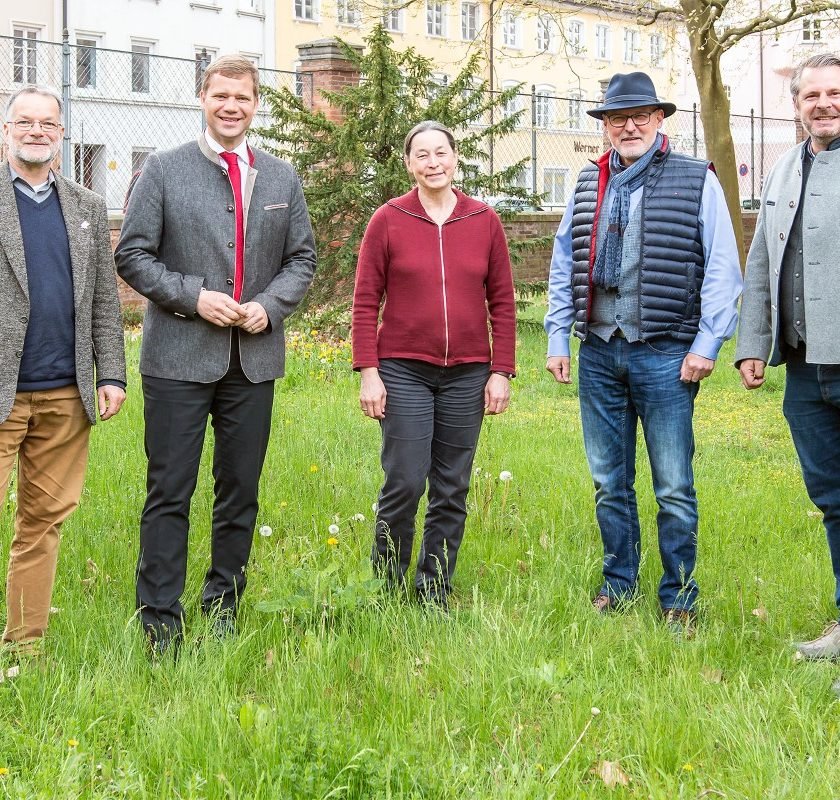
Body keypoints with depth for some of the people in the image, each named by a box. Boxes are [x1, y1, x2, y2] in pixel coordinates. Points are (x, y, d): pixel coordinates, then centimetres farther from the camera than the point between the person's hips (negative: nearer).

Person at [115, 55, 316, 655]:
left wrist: (270, 306, -6)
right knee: (170, 494, -3)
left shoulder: (283, 179, 11)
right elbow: (133, 255, -1)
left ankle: (224, 609, 22)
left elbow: (302, 259, 13)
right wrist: (193, 296, -14)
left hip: (256, 357, 3)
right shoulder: (163, 170, 1)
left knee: (241, 493, 9)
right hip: (179, 358, -3)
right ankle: (161, 623, 4)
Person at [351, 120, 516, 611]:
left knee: (452, 491, 7)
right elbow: (366, 302, 0)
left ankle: (435, 594, 18)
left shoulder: (485, 221, 5)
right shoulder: (388, 220, 0)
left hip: (467, 376, 2)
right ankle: (386, 587, 12)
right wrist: (368, 372, -6)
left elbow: (502, 303, 7)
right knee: (405, 483, -5)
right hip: (404, 372, -2)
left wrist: (501, 372, 2)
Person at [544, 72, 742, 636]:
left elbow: (722, 271, -4)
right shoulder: (588, 185, 11)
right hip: (599, 353, 4)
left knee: (673, 488, -1)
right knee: (609, 483, 12)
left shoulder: (697, 181, -2)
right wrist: (558, 340, 10)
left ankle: (679, 600, 11)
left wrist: (707, 345, -9)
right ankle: (619, 586, 26)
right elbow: (563, 267, 16)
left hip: (664, 355, -4)